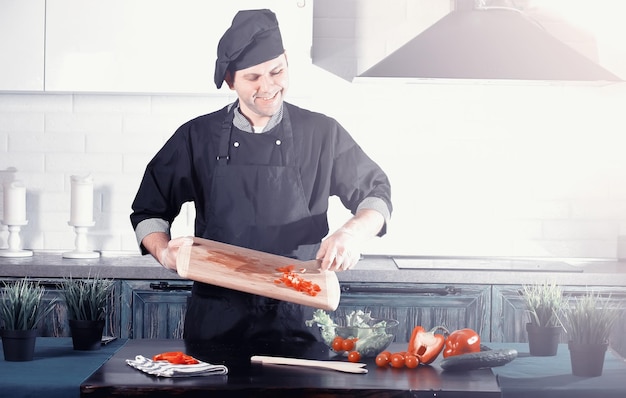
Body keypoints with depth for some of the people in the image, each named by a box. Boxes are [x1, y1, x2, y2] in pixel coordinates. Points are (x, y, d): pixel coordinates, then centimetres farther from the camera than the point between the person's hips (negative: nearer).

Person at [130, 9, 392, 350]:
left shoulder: (322, 134, 1)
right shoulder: (198, 137, 3)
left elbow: (375, 191, 9)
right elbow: (150, 209, 11)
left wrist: (354, 232, -12)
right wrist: (163, 252, -9)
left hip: (296, 319, 0)